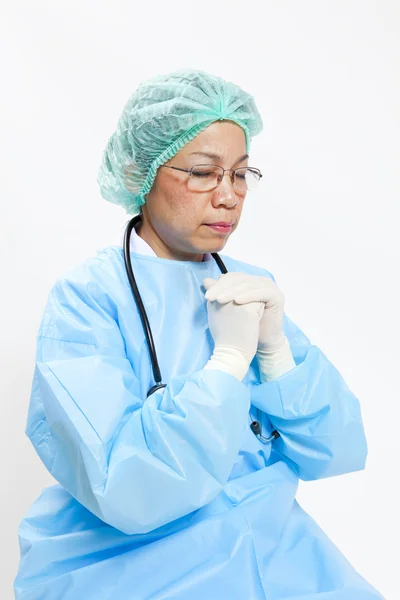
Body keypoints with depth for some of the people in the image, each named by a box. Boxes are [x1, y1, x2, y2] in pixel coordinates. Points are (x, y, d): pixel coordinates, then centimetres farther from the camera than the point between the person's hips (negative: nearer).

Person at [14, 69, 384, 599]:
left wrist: (275, 347, -11)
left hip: (273, 552, 4)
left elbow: (339, 453, 2)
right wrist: (230, 357, -16)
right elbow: (127, 493, -20)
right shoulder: (86, 297, -9)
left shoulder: (255, 289, 7)